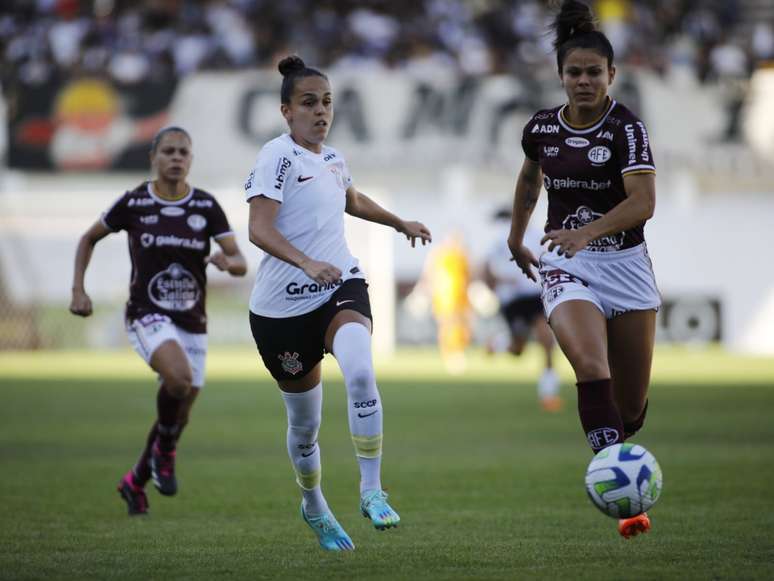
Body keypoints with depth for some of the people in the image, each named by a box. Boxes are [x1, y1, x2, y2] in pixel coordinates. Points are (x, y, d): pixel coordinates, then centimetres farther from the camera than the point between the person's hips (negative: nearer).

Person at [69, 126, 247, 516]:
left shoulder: (206, 206, -1)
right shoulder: (133, 203, -5)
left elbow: (241, 264, -5)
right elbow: (89, 238, 11)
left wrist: (226, 262, -29)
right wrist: (78, 290, 1)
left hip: (192, 322, 4)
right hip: (148, 317, -4)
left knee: (178, 416, 9)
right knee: (179, 377, -33)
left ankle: (135, 482, 35)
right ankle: (164, 452, -5)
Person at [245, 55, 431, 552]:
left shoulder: (333, 159, 11)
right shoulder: (279, 156, -11)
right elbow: (260, 229, -24)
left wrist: (402, 223, 42)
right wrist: (307, 263, -38)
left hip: (341, 287, 4)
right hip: (283, 304, -4)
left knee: (360, 372, -29)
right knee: (304, 421, 9)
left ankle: (372, 490, -23)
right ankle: (314, 505, 37)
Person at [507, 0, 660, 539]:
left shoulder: (627, 128, -10)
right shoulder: (541, 128, 2)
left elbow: (644, 202, -22)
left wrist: (587, 231, -35)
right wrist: (517, 235, 31)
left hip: (625, 265, -1)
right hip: (566, 267, 1)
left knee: (631, 404, 5)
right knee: (591, 367, -27)